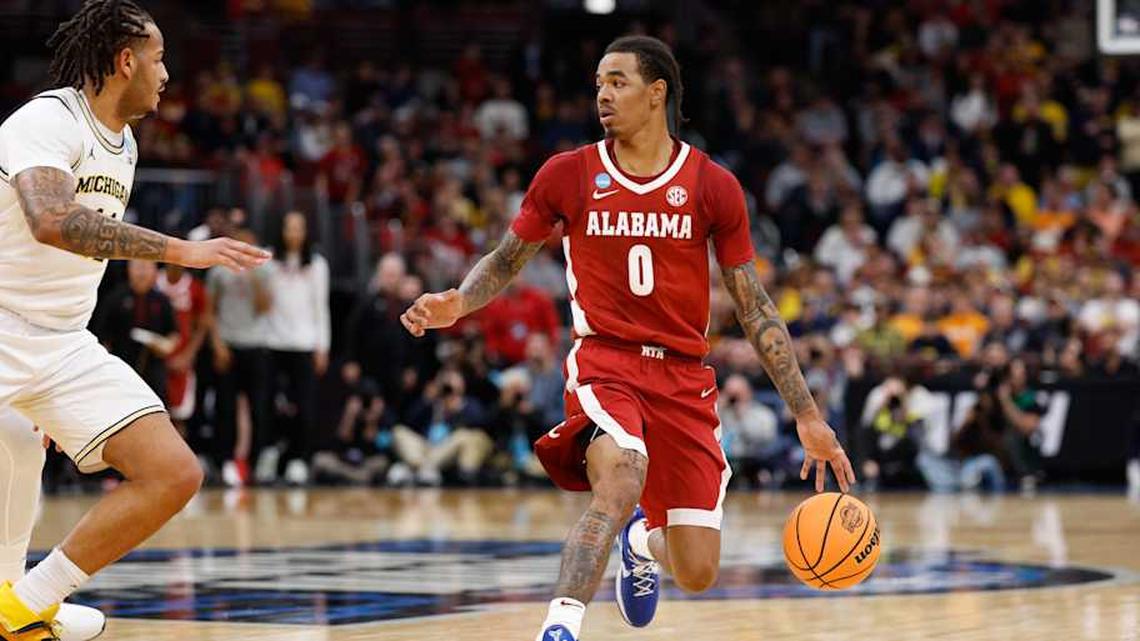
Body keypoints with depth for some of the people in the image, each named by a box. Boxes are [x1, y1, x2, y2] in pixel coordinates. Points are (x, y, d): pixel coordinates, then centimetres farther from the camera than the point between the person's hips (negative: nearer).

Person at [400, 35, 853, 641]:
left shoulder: (713, 186, 0)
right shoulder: (568, 175, 1)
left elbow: (755, 307, 5)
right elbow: (504, 261, 12)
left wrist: (807, 416, 3)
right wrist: (457, 303, -11)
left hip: (684, 375, 2)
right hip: (604, 363, -2)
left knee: (696, 574, 0)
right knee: (621, 478, -36)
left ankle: (643, 540, 37)